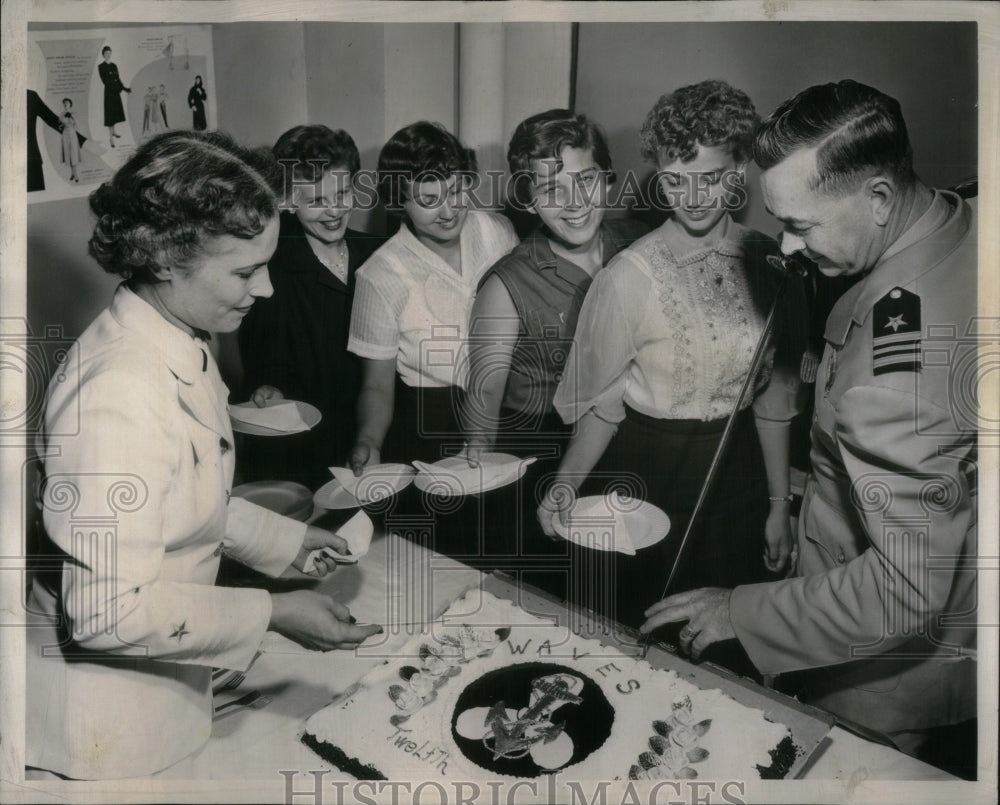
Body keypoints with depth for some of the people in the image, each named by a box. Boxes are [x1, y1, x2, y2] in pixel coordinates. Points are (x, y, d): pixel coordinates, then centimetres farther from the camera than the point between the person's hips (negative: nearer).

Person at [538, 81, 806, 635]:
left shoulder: (767, 263, -1)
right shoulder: (630, 276, -14)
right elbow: (602, 405, -8)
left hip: (737, 475, 4)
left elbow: (774, 393, 6)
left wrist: (779, 503, 9)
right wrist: (565, 486, -22)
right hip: (644, 480, -3)